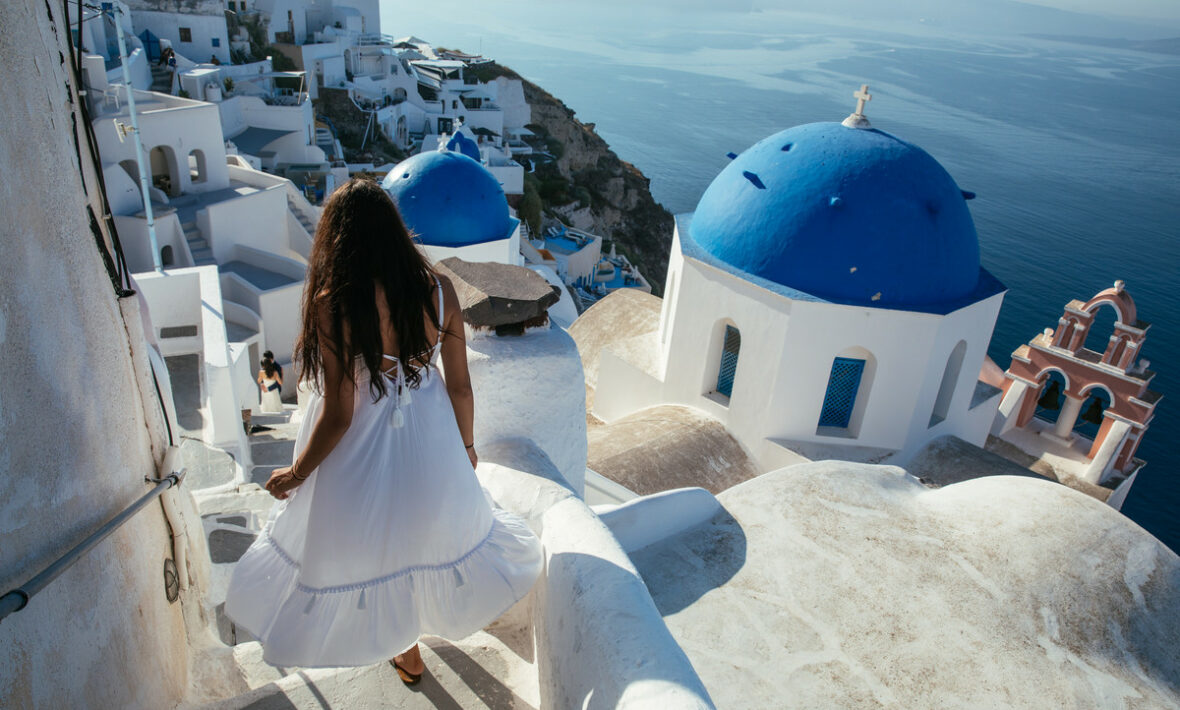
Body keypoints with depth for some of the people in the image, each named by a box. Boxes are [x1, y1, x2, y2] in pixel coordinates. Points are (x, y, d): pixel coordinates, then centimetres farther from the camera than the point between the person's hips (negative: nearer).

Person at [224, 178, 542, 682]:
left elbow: (338, 415, -21)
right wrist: (466, 444, 12)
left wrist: (296, 474, -3)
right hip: (431, 443, 3)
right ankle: (434, 609, 59)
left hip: (365, 451, -3)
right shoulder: (438, 290, -15)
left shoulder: (333, 305, -26)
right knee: (437, 524, 30)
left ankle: (406, 651, 50)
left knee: (381, 544, 24)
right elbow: (460, 386, -7)